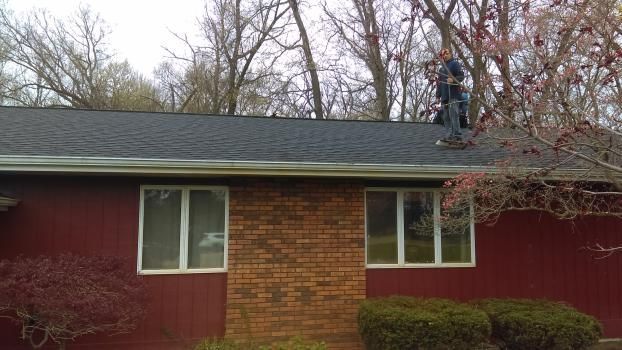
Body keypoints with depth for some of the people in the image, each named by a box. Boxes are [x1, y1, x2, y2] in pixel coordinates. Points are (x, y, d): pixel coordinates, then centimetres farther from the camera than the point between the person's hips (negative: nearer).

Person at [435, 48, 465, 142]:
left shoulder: (455, 64, 3)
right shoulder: (441, 68, 25)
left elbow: (461, 76, -7)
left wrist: (453, 80, -25)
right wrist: (438, 96, 18)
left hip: (453, 95, -8)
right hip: (444, 96, 8)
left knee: (453, 115, -15)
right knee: (446, 117, 4)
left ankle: (457, 135, -16)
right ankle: (449, 136, 7)